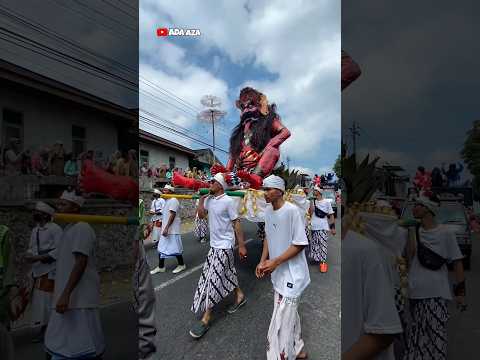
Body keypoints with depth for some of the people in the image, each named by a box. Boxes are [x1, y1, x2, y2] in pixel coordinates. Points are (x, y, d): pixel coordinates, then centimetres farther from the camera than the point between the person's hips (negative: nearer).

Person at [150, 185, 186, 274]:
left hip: (172, 230, -10)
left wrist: (166, 228, -26)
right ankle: (161, 267, 21)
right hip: (166, 229, 10)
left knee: (175, 248, 0)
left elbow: (172, 215, -22)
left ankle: (181, 265, 16)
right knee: (161, 248, 11)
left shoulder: (173, 200, -15)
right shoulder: (167, 201, 15)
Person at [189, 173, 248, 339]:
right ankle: (240, 296, 42)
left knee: (213, 279, -5)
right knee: (227, 272, 20)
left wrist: (241, 246, -13)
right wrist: (201, 198, -1)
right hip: (214, 244, 8)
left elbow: (236, 223, -15)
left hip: (224, 245, -7)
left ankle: (206, 318, 4)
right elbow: (201, 215, 6)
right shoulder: (209, 199, 4)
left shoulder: (228, 201, -17)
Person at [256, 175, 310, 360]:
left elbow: (300, 244, -19)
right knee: (289, 315, 24)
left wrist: (275, 262, -21)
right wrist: (263, 261, 1)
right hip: (278, 274, 8)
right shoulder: (268, 211, 1)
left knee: (280, 325, -4)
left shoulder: (291, 210, -21)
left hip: (291, 275, -8)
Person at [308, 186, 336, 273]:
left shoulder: (327, 202, 0)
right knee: (314, 244, 9)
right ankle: (316, 258, 24)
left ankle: (323, 262, 1)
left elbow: (331, 215, 1)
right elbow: (310, 214, -1)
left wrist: (333, 227, -5)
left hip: (323, 227, -3)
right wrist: (312, 203, -8)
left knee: (323, 244, -5)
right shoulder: (312, 202, 8)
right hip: (314, 227, 3)